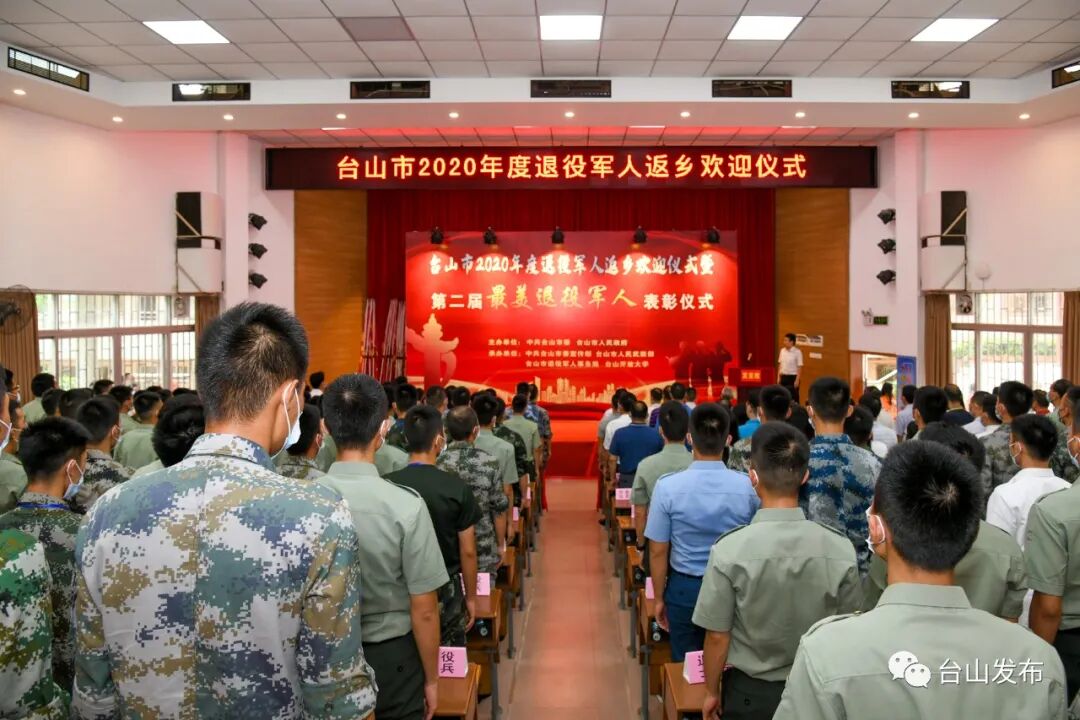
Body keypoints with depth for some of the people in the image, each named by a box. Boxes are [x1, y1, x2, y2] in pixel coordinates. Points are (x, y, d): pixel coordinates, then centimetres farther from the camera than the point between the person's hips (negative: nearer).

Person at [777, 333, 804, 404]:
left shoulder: (797, 352, -11)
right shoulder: (782, 351, 5)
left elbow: (799, 367, -11)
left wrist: (797, 380, -14)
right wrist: (778, 377, 9)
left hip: (792, 377, -5)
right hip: (783, 377, 6)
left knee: (793, 398, 0)